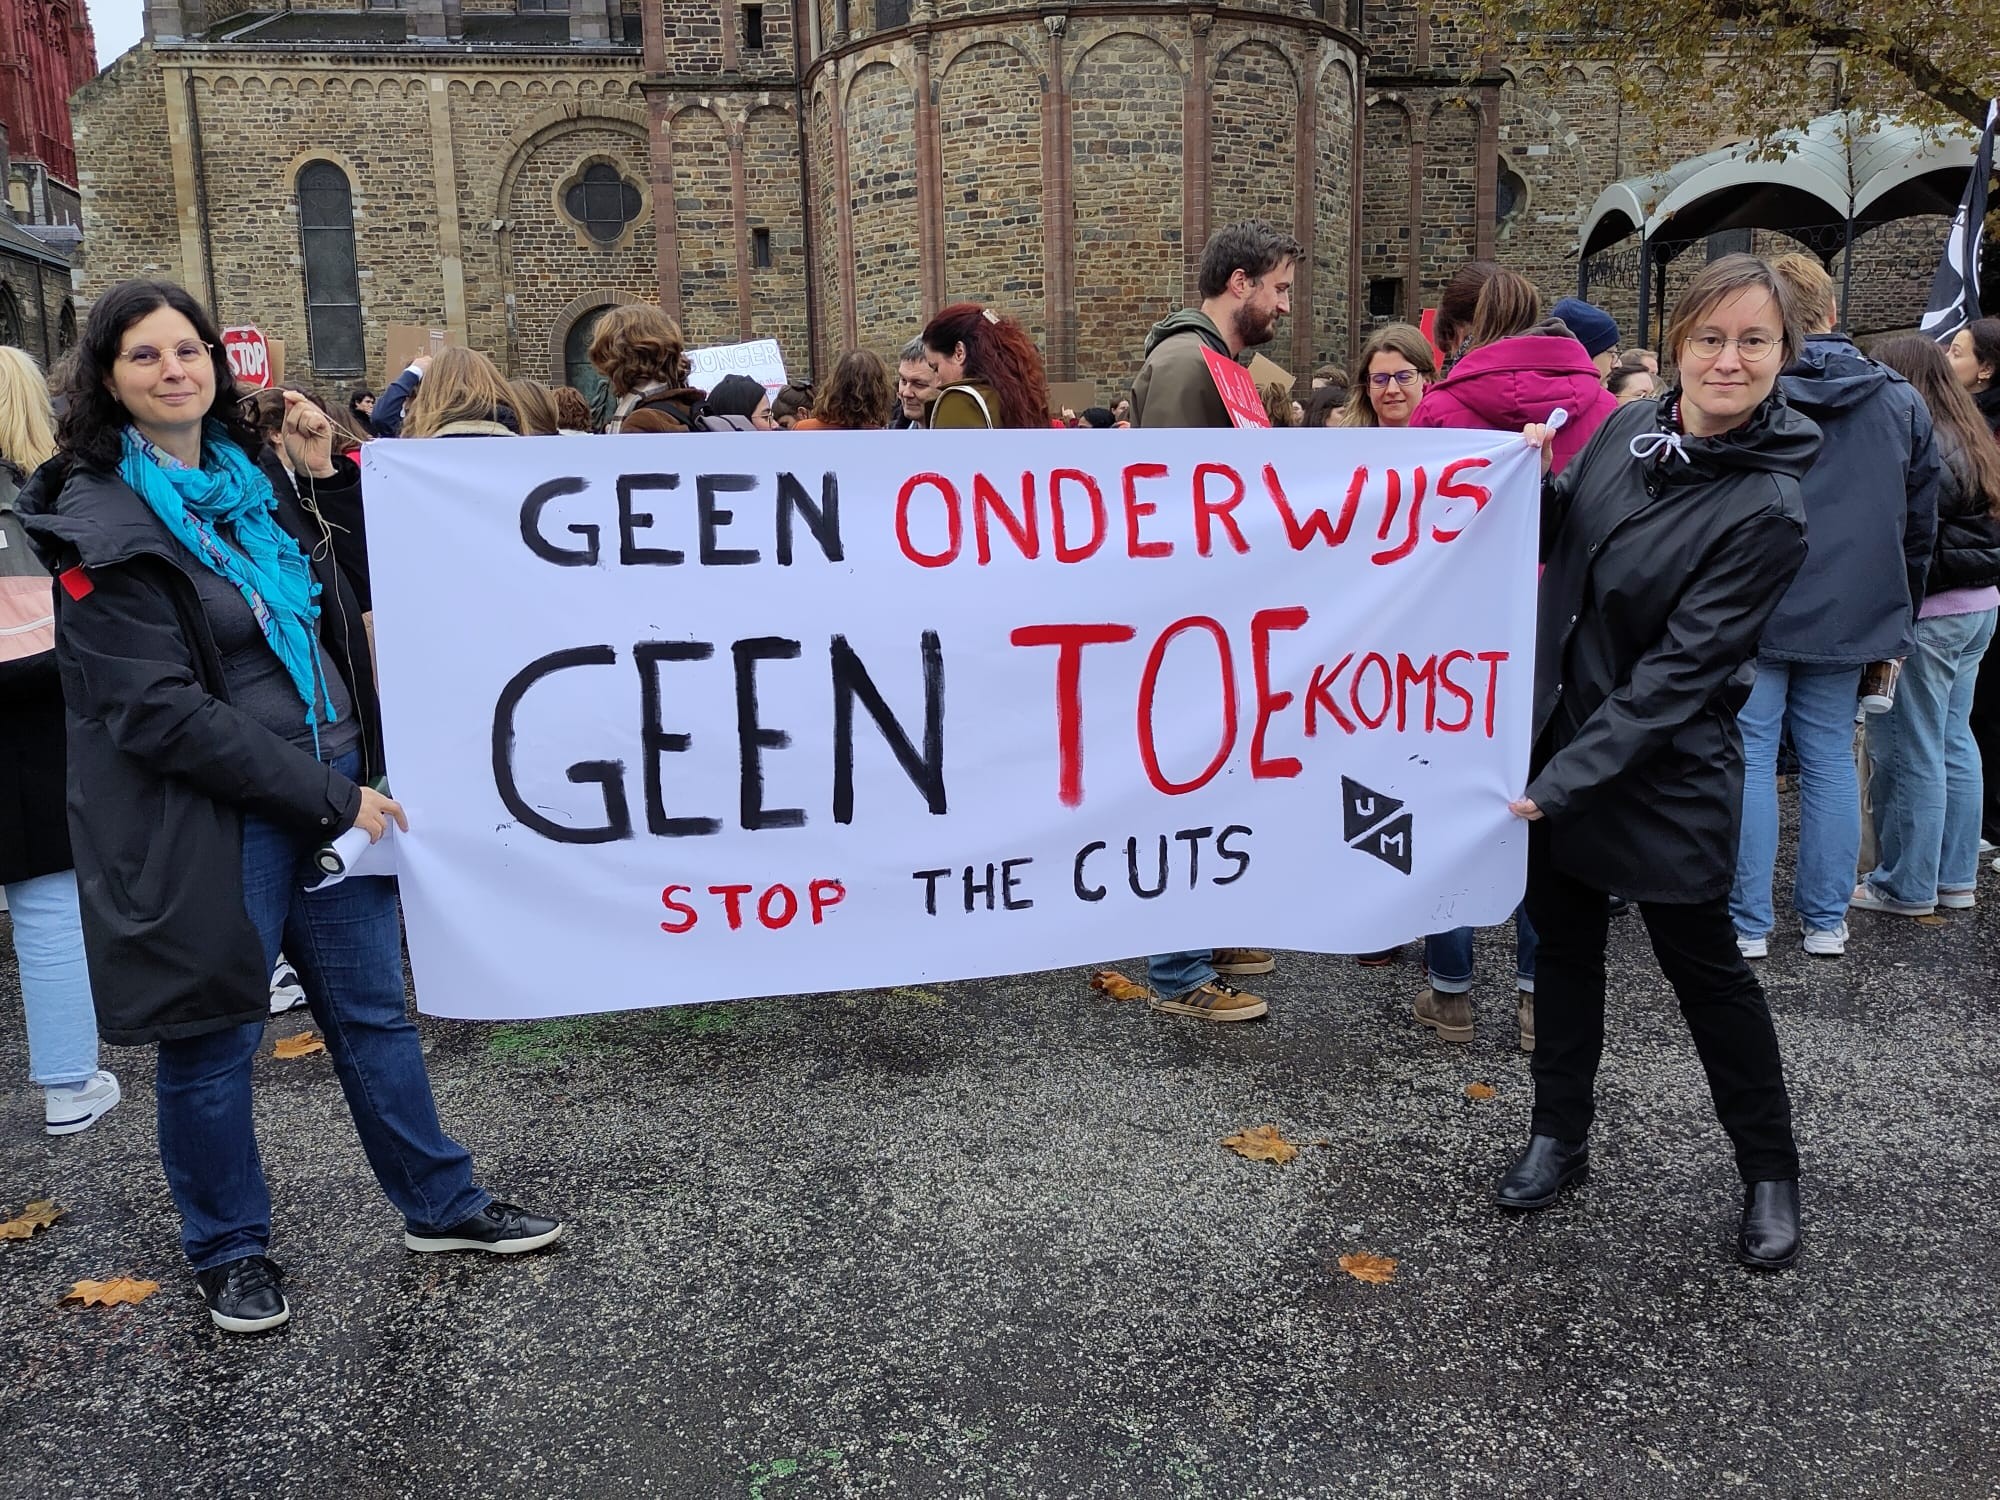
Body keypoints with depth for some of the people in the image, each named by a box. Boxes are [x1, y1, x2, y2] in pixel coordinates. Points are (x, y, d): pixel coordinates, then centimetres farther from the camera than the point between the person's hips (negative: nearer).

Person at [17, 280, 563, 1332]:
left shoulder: (248, 475, 8)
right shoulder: (101, 524, -12)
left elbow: (343, 609, 15)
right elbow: (157, 710, -18)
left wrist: (324, 478, 4)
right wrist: (329, 797, -17)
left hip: (336, 785, 6)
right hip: (212, 821, -6)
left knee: (373, 1010, 15)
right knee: (214, 1043, 10)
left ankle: (441, 1205, 30)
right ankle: (229, 1251, 31)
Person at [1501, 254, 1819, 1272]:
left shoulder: (1768, 511, -18)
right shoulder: (1626, 430, -1)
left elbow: (1682, 671, -22)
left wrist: (1561, 783, -25)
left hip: (1664, 767, -6)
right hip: (1558, 733, 6)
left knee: (1702, 963, 8)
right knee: (1563, 943, 16)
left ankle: (1770, 1174, 30)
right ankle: (1559, 1136, 34)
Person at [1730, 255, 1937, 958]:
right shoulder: (1902, 401, 6)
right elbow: (1920, 527, 11)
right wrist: (1898, 621, 19)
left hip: (1751, 617, -4)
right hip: (1850, 618, 4)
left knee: (1749, 761, 2)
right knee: (1831, 762, 11)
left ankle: (1747, 922, 6)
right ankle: (1825, 921, 18)